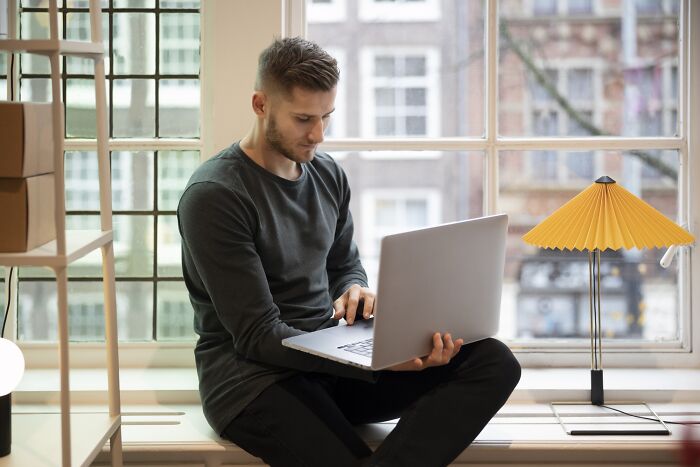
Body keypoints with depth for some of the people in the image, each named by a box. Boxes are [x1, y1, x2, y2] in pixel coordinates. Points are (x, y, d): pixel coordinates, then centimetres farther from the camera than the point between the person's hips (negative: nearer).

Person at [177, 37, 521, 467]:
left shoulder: (329, 174, 10)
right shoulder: (214, 196, -13)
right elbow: (257, 335, -17)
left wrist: (355, 291, -4)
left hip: (329, 354, 8)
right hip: (255, 372, -7)